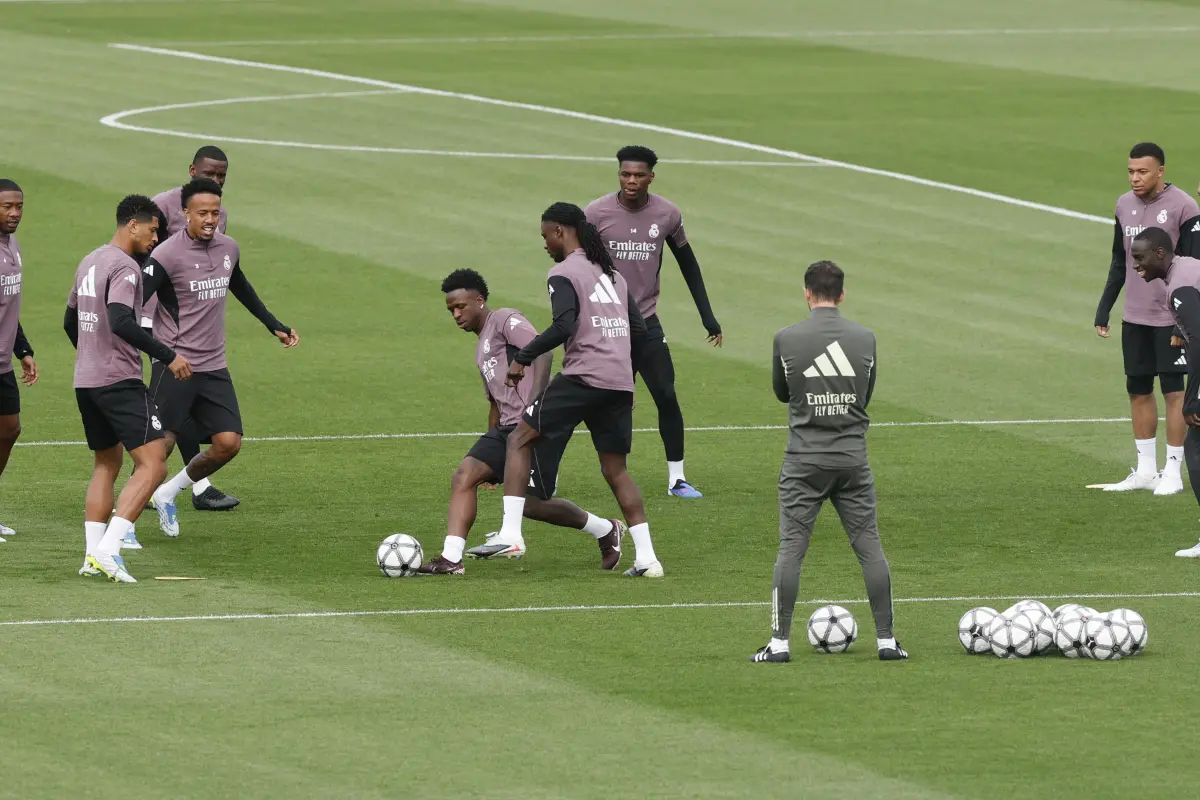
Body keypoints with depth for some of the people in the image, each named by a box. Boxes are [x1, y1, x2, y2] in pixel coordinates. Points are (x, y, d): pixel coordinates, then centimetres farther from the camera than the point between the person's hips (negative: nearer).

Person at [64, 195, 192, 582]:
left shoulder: (89, 262, 15)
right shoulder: (125, 267, -13)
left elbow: (70, 322, 25)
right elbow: (121, 322, -27)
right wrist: (168, 356, -23)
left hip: (85, 382, 10)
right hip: (120, 382, -10)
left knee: (106, 464, 18)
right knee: (152, 465, -10)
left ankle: (92, 556, 9)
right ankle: (108, 549, -20)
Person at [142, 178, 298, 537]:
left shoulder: (228, 249, 7)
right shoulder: (168, 255, -14)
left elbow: (242, 289, 29)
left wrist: (275, 326, 33)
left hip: (214, 367, 6)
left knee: (229, 443, -3)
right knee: (159, 446, -7)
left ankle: (168, 494, 18)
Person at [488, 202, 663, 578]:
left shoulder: (564, 274, -3)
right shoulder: (613, 275, 20)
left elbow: (564, 326, -17)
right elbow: (639, 331, 18)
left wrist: (522, 358, -9)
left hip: (582, 377, -7)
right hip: (620, 384, 7)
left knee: (520, 440, 4)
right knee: (615, 469, 14)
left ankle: (510, 532, -8)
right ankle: (646, 557, 5)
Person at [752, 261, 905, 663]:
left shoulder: (786, 339, -6)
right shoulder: (865, 339, 0)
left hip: (804, 460, -2)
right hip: (853, 459, 2)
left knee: (791, 548, 1)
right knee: (869, 546, 6)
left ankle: (779, 642, -2)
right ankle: (886, 639, 8)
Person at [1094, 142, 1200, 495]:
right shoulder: (1125, 205, 7)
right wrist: (1104, 308, 11)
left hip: (1171, 318, -6)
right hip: (1135, 317, 6)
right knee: (1138, 391, 8)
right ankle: (1145, 471, 15)